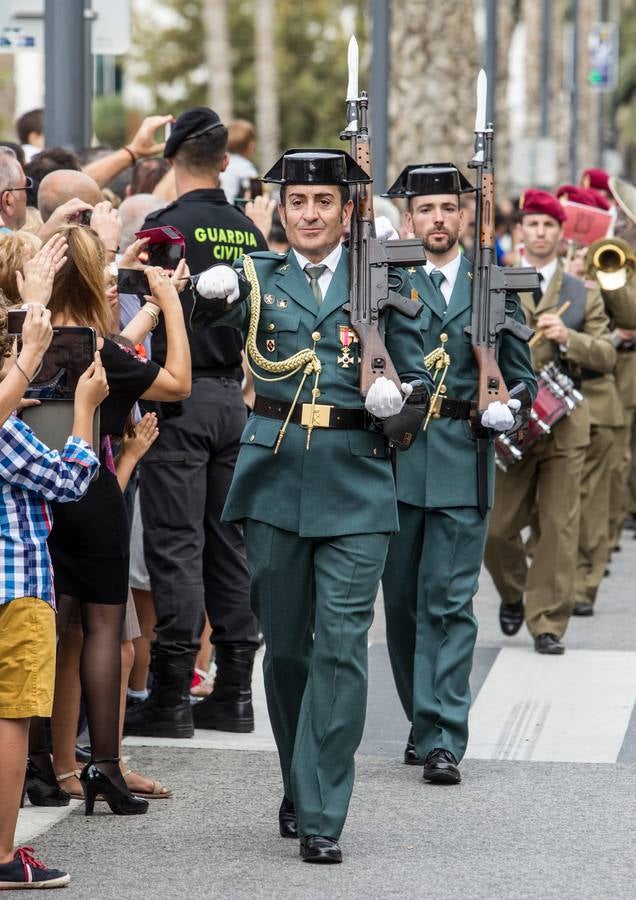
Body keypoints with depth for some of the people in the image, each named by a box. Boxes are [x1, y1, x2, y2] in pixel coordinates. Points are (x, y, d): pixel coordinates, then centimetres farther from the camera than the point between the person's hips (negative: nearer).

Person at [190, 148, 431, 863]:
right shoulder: (259, 277, 8)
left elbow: (416, 374, 12)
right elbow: (196, 327, -8)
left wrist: (398, 395, -11)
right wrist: (209, 294, -30)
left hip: (355, 482, -1)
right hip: (274, 478, 1)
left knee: (341, 647, -8)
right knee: (284, 643, 10)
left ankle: (321, 818, -5)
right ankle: (299, 788, 29)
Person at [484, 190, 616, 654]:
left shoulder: (584, 296, 10)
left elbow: (607, 357, 3)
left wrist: (568, 337, -14)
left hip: (565, 423, 0)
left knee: (559, 526, -4)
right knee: (498, 528, 1)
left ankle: (548, 624, 1)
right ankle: (514, 595, 29)